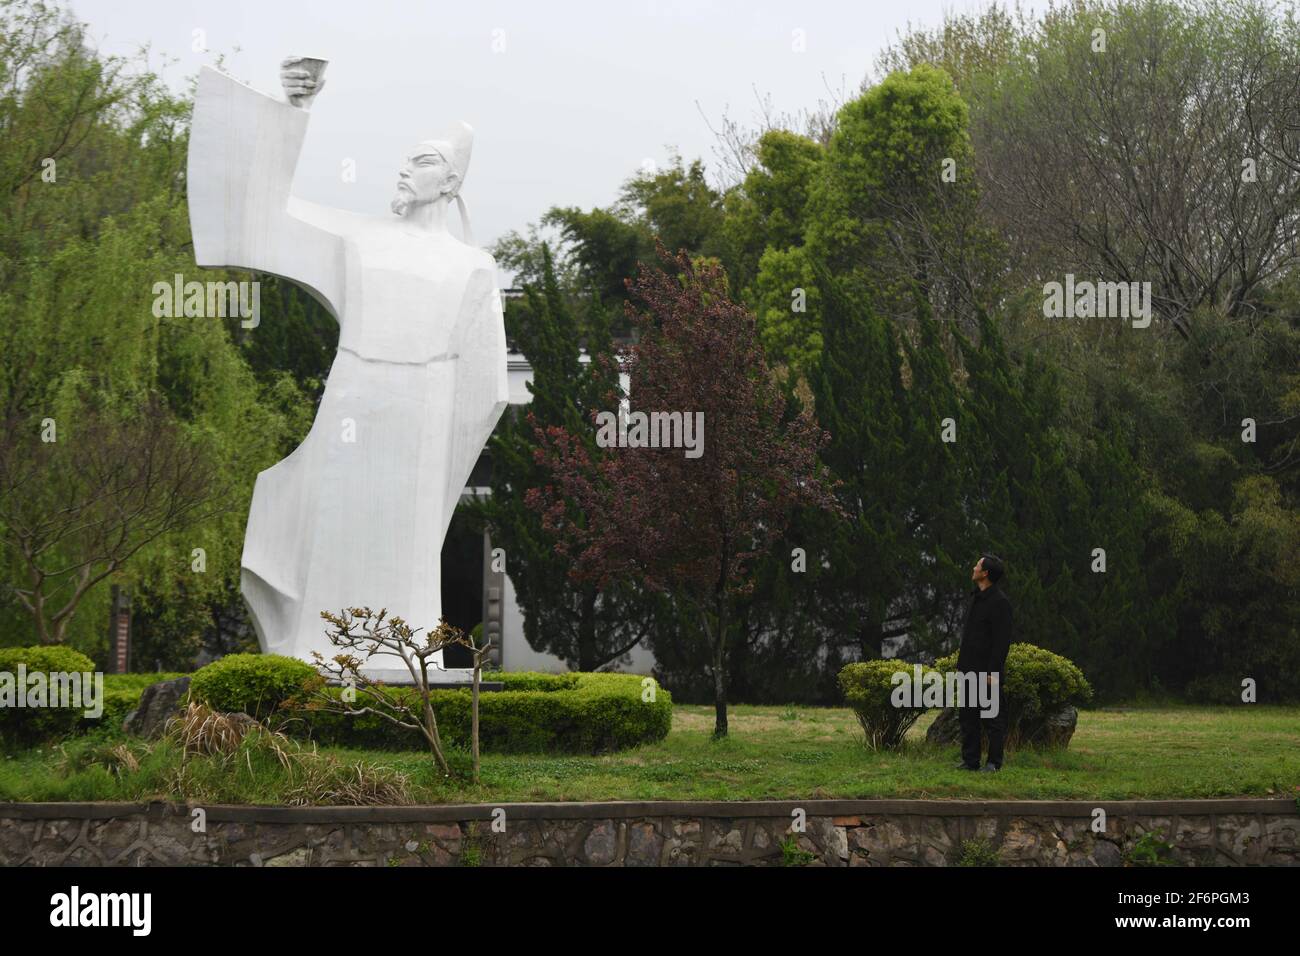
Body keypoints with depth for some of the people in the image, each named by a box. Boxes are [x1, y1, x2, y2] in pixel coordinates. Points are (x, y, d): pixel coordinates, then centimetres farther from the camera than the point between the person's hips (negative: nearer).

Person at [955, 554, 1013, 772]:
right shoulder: (976, 598, 15)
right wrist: (961, 663, 17)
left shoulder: (999, 602, -13)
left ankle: (994, 762, 3)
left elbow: (1002, 641, -17)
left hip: (987, 671, -9)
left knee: (993, 718, -2)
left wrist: (993, 672, -20)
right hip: (969, 669, 9)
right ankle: (970, 760, 15)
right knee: (967, 716, 10)